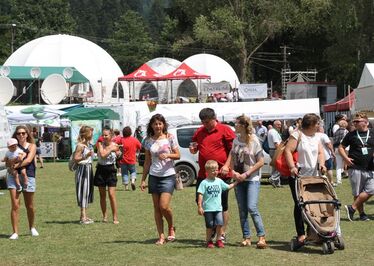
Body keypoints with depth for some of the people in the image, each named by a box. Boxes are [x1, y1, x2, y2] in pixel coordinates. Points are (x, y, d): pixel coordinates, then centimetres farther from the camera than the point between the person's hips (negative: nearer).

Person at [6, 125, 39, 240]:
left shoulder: (32, 146, 4)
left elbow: (28, 160, -11)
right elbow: (7, 163, 9)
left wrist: (15, 165, -16)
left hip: (28, 177, -1)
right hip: (13, 176, 1)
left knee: (29, 206, 9)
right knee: (15, 205, -8)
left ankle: (32, 228, 32)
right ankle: (15, 232, -7)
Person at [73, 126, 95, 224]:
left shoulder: (89, 144, 12)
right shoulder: (80, 145, -15)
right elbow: (76, 158, -21)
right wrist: (85, 156, -31)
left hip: (89, 168, 9)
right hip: (83, 169, -9)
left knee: (88, 190, 12)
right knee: (83, 191, -8)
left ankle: (84, 215, 18)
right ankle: (83, 217, -6)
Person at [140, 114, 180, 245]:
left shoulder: (170, 138, -2)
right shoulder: (148, 141, 6)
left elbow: (178, 155, 2)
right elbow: (147, 162, 11)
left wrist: (167, 155, -18)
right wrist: (143, 180, 9)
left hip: (168, 176, -3)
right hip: (154, 176, 3)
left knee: (164, 206, -14)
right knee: (157, 208, 3)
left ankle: (171, 227, 14)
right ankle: (161, 236, 8)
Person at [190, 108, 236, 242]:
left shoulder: (225, 130, -3)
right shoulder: (199, 132, 12)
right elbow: (195, 148, 26)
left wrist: (226, 165, -15)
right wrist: (193, 149, 2)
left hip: (221, 174, -5)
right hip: (203, 174, 5)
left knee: (222, 205, 2)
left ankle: (222, 233, 13)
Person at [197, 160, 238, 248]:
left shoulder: (219, 181, 10)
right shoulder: (204, 183, -5)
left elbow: (228, 187, 21)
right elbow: (200, 195, -7)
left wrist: (236, 182, 12)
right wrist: (199, 207, -11)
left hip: (218, 208, 3)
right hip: (208, 208, -3)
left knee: (220, 223, -8)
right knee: (210, 225, 2)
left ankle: (219, 240, 6)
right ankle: (209, 241, 16)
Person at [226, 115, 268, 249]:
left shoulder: (254, 141, -9)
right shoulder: (236, 140, 7)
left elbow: (261, 162, -9)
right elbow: (231, 157, 12)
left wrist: (246, 174, -13)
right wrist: (234, 172, -6)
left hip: (252, 179, -6)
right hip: (239, 179, 6)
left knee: (252, 207, -17)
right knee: (242, 209, 6)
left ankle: (261, 237, -12)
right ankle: (246, 237, 13)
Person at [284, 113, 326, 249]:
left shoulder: (316, 137, 14)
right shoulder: (297, 135, -7)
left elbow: (320, 152, 10)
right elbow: (288, 150, -15)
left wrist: (321, 164, -11)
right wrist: (292, 167, -26)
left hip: (313, 176, 6)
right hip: (298, 176, -6)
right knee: (299, 205, -5)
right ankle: (301, 235, -3)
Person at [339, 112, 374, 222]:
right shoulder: (351, 135, 5)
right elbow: (341, 147, 11)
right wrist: (346, 158, -7)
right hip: (355, 168, -1)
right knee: (357, 193, 2)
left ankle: (352, 208, -3)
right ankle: (361, 213, 13)